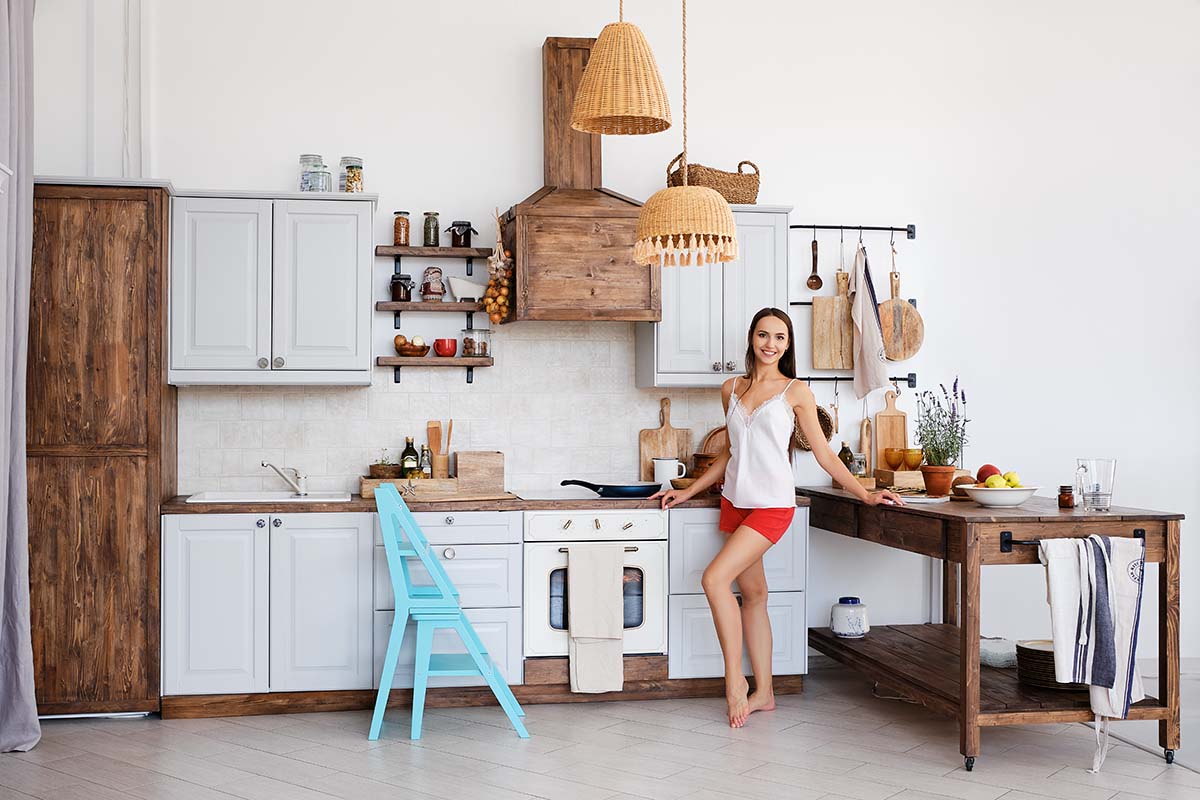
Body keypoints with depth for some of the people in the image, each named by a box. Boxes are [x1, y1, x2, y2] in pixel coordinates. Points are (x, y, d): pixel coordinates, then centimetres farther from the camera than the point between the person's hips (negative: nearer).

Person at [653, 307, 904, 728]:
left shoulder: (796, 392, -2)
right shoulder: (731, 389, 11)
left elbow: (823, 452, 0)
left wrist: (866, 495, -6)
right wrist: (688, 491, 19)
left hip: (772, 503, -5)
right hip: (735, 502, 6)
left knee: (715, 578, -19)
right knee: (753, 594, 9)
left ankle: (734, 680, -8)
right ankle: (763, 692, 16)